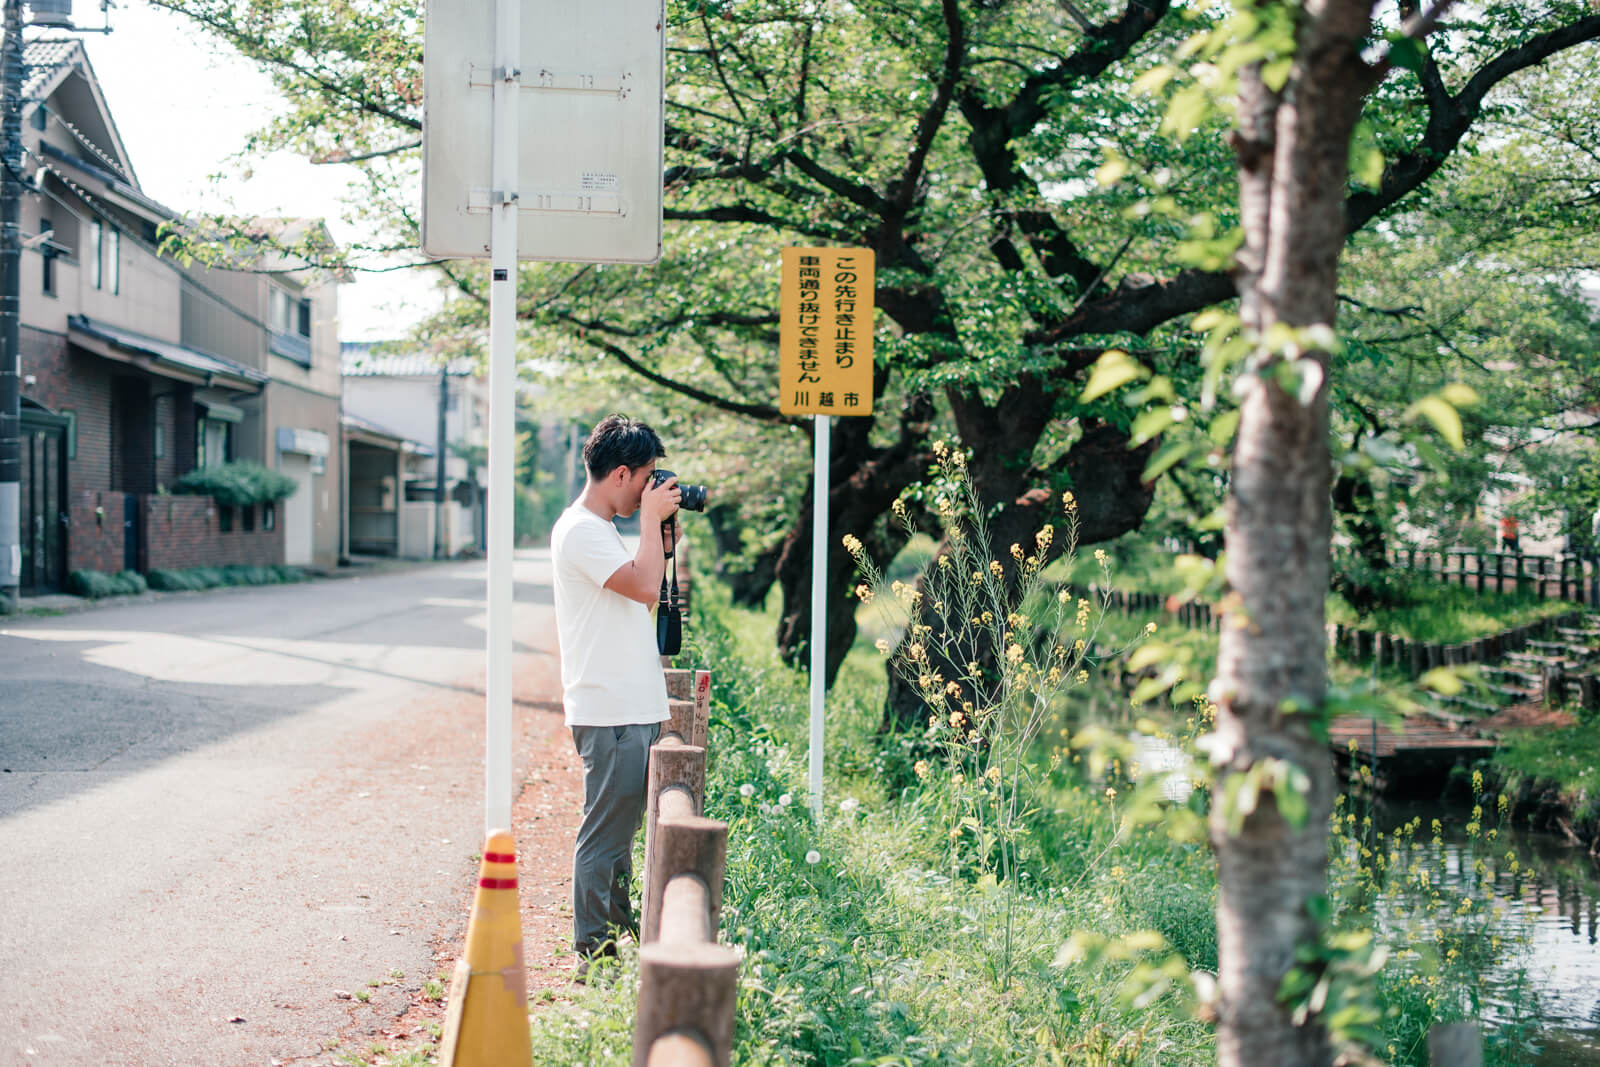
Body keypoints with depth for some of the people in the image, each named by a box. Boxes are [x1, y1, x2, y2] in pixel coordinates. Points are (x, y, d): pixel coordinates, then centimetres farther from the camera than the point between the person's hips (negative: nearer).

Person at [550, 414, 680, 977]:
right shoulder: (581, 530, -14)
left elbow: (642, 593, 24)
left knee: (618, 833, 16)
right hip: (611, 714, -10)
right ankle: (593, 957, 2)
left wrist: (662, 539, 14)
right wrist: (652, 519, -13)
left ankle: (621, 941, 24)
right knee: (604, 838, -4)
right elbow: (644, 586, -24)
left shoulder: (601, 530, 18)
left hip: (632, 709, 10)